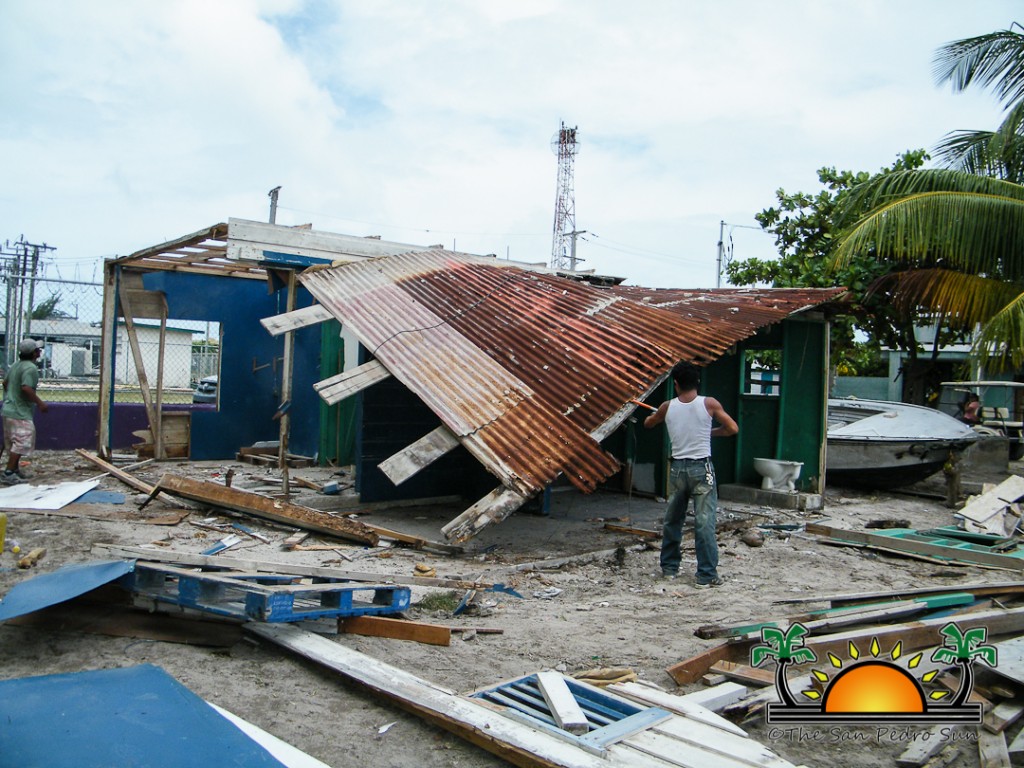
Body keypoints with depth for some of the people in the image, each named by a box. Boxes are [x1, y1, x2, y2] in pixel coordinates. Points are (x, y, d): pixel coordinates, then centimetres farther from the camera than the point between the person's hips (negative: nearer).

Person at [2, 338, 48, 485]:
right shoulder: (31, 367, -18)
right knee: (22, 442, -10)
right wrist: (40, 403, -19)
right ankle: (8, 473, -13)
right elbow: (26, 388, -28)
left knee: (12, 442, 18)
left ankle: (15, 469, 29)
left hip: (8, 409, 10)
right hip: (20, 412, -10)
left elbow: (5, 383, 22)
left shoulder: (16, 365, 11)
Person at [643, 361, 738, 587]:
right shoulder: (709, 404, -7)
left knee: (672, 520, 16)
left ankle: (669, 567, 25)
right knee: (705, 522, -1)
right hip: (702, 468, -3)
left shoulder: (667, 407, 2)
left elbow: (648, 423, 21)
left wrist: (655, 415, 43)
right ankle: (706, 575, 1)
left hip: (677, 468, 3)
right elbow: (733, 428, -2)